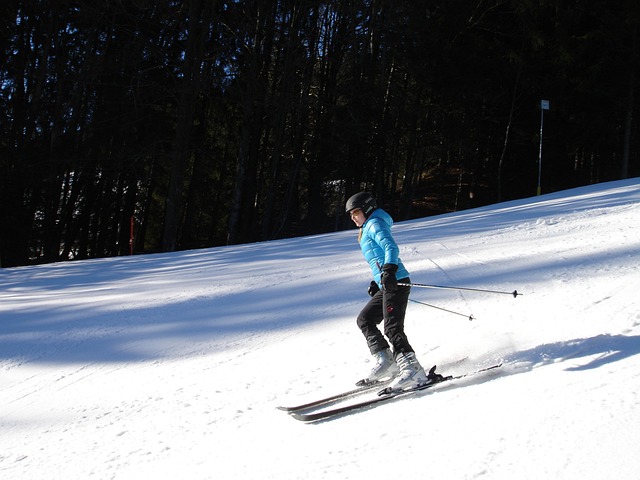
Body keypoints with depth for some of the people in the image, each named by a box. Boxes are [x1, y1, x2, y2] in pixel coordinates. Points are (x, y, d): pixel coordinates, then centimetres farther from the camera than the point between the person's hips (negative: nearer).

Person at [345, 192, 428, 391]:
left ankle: (411, 370, -23)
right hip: (386, 286, 11)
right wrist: (376, 282, 24)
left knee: (392, 327, -18)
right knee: (364, 319, 13)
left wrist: (389, 270, -32)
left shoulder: (375, 224, -2)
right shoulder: (368, 229, 27)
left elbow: (391, 248, -18)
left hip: (395, 283, -11)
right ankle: (383, 361, 6)